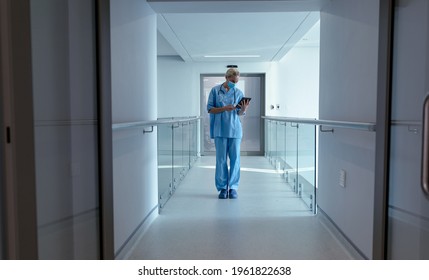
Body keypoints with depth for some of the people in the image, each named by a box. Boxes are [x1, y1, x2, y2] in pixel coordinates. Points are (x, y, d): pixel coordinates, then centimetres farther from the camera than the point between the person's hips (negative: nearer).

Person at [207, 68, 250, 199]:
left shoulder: (239, 93, 9)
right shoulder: (215, 90, 3)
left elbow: (240, 113, 10)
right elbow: (210, 109, 1)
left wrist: (243, 108, -12)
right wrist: (224, 108, -13)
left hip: (235, 129, 2)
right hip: (220, 129, -2)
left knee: (235, 158, 1)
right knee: (221, 159, 0)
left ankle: (233, 187, 11)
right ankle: (222, 187, 10)